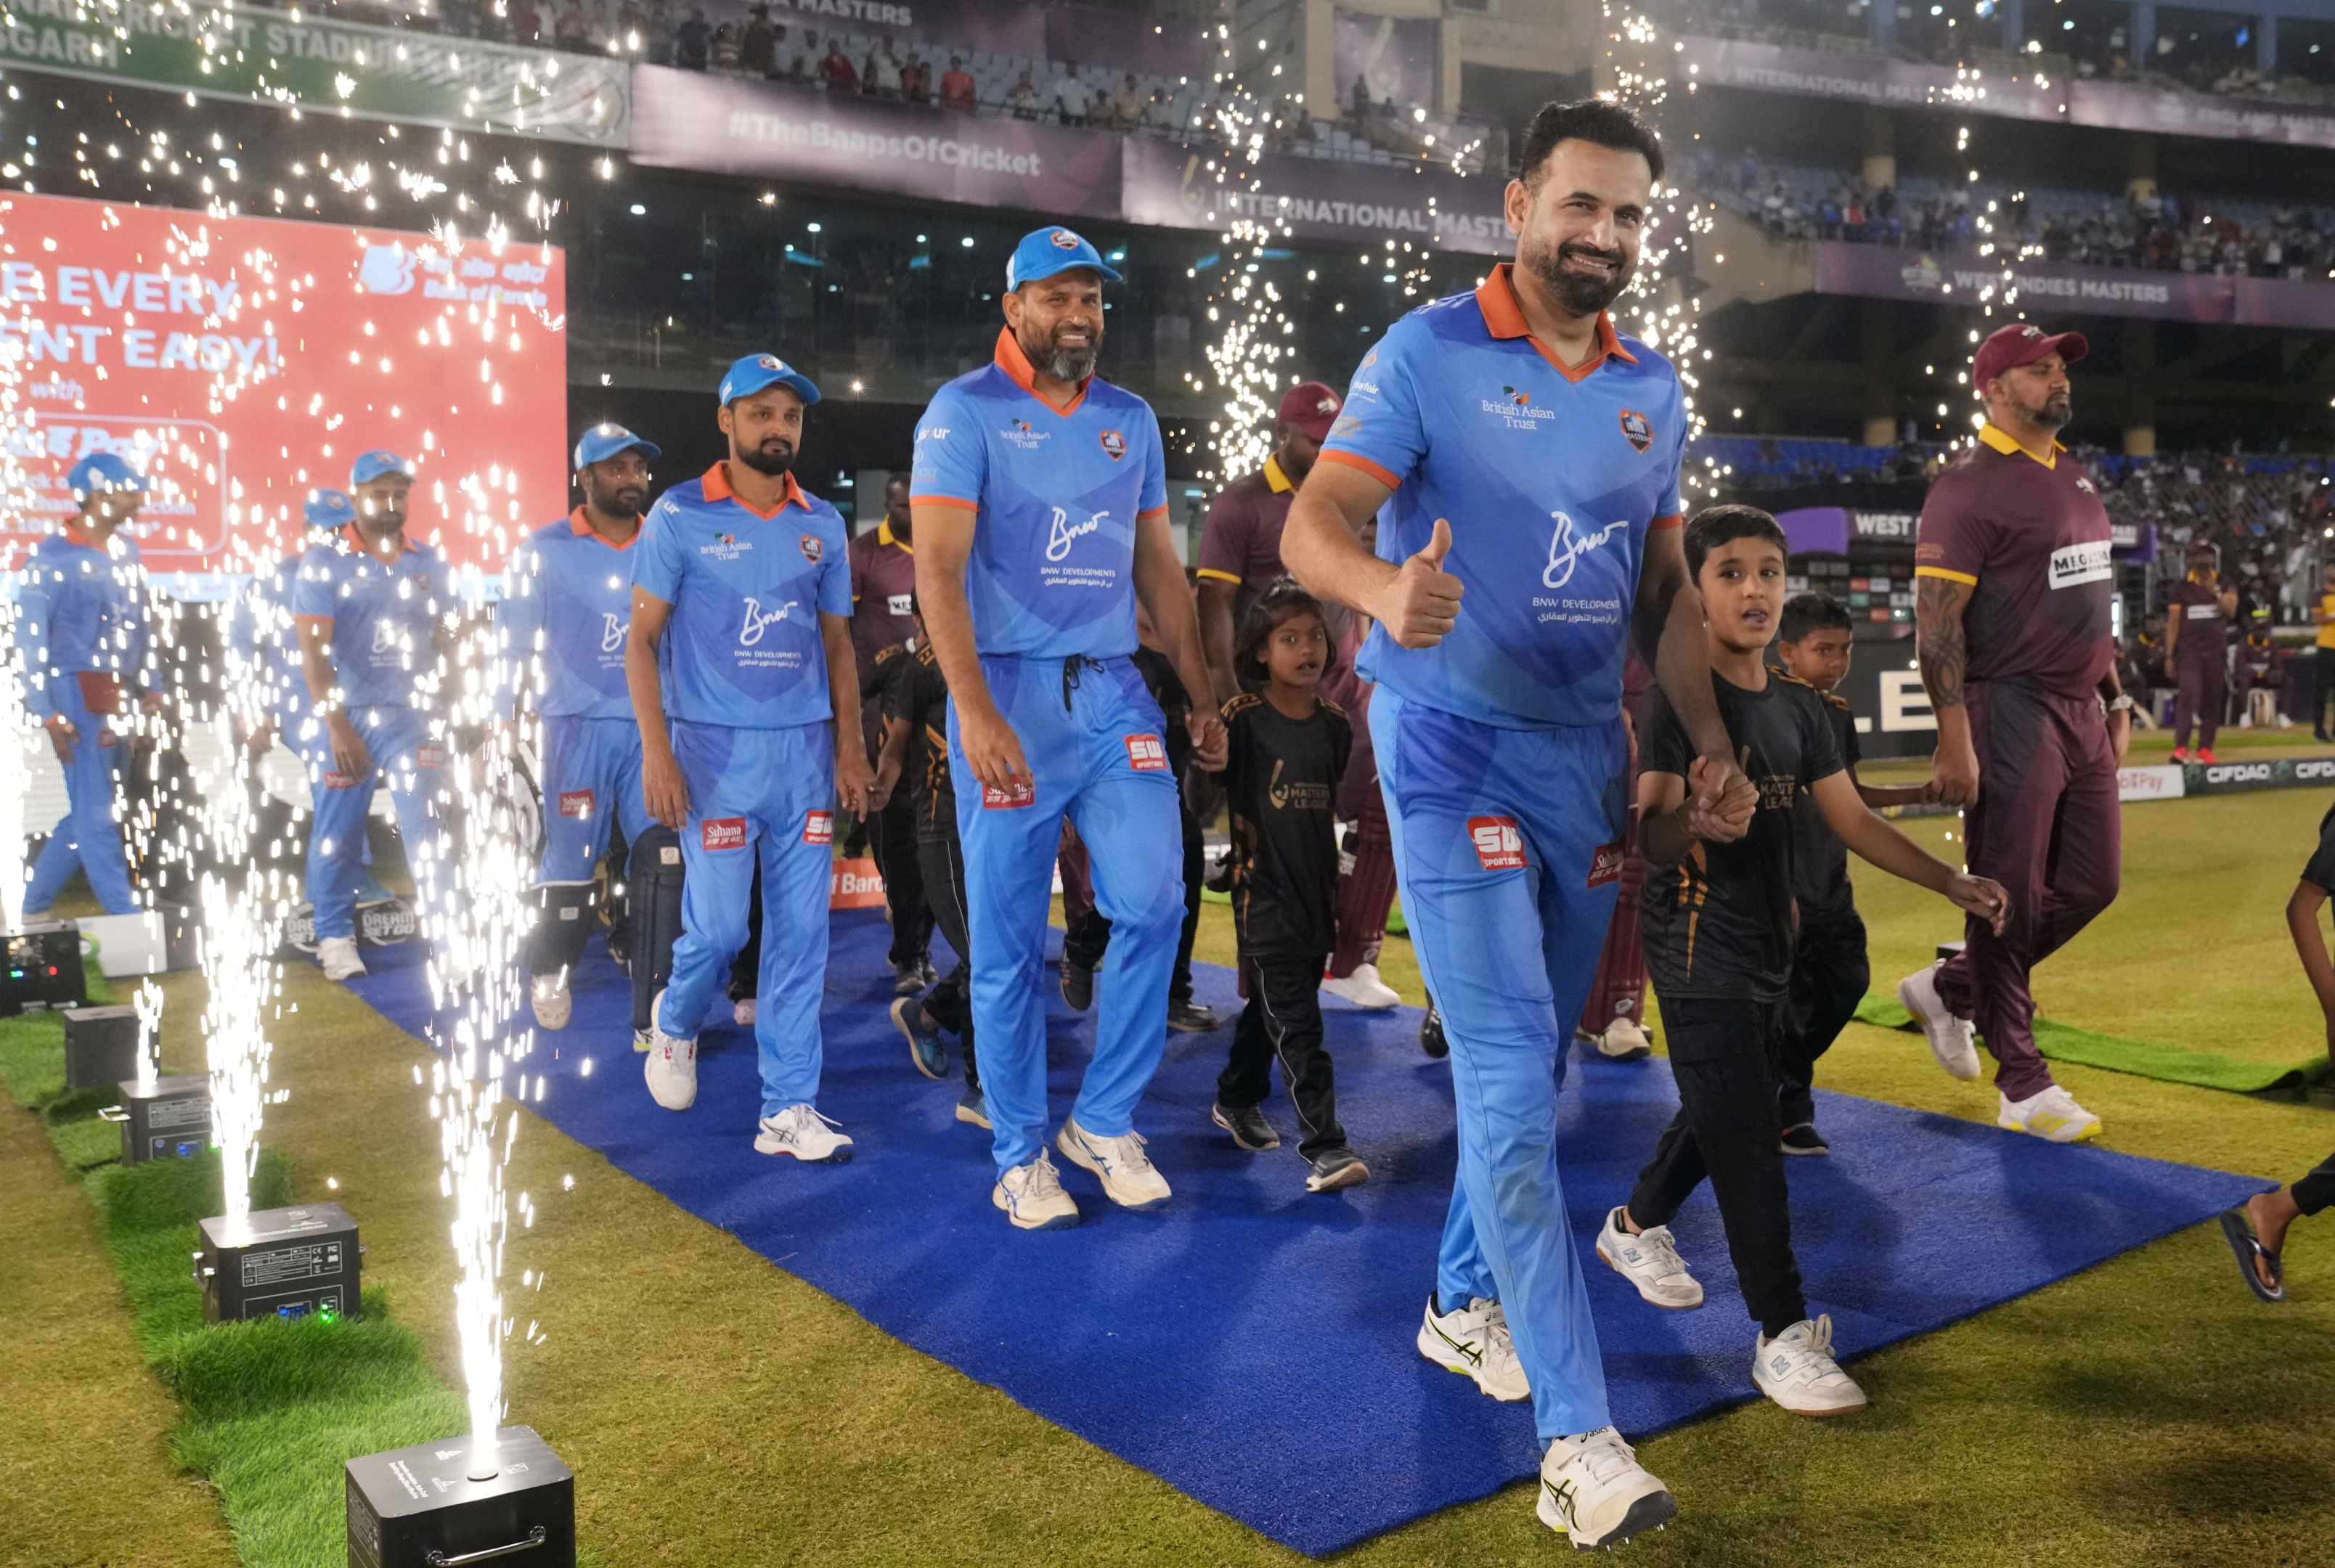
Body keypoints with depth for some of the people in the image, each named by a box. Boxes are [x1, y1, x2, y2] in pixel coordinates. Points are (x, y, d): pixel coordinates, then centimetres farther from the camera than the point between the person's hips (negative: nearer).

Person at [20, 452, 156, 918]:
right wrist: (48, 714, -14)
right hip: (78, 696, -8)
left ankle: (34, 908, 27)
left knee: (88, 813, 14)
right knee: (96, 816, -3)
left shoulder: (127, 551, 11)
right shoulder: (52, 557, -10)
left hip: (120, 698, 8)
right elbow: (30, 639, -10)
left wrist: (150, 691, 13)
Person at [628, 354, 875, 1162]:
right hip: (717, 747, -3)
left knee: (800, 932, 2)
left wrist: (848, 745, 4)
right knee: (718, 925, -4)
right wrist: (657, 751, -11)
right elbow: (642, 640, -1)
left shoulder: (822, 524, 11)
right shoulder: (680, 514, 0)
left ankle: (788, 1109, 11)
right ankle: (674, 1023, 30)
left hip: (806, 748, 4)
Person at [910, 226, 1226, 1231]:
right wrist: (974, 712, -22)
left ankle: (1105, 1122, 13)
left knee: (1153, 901, -7)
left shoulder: (1130, 420, 14)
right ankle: (1021, 1154, 17)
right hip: (1008, 695, -4)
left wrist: (1204, 694, 15)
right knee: (1010, 944, 2)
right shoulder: (966, 412, -2)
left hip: (1113, 689, 4)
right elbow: (939, 567, -11)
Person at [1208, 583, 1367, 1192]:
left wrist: (1336, 893, 16)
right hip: (1264, 893, -6)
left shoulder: (1336, 725, 5)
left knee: (1272, 1007, 20)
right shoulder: (1242, 718, -11)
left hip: (1316, 891, 6)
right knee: (1296, 1021, -8)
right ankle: (1323, 1144, -6)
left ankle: (1238, 1100, 39)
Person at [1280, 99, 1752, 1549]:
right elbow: (1314, 521, -17)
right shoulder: (1428, 353, -7)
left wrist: (1713, 744, 5)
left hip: (1588, 750, 7)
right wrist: (1384, 587, -39)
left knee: (1535, 1061, 14)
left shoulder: (1654, 393, 11)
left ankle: (1468, 1303, 35)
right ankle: (1580, 1438, -8)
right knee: (1511, 1067, -12)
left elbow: (1667, 585, 16)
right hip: (1454, 740, -6)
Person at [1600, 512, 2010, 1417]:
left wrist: (1952, 884, 4)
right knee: (1745, 1139, -8)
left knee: (1719, 1113, 20)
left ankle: (1635, 1226, 42)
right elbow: (1650, 836, -21)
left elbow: (1852, 820, 12)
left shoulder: (1798, 708, 9)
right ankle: (1783, 1336, -2)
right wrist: (1693, 813, -43)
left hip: (1768, 946, 8)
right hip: (1699, 946, -8)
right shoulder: (1677, 698, -13)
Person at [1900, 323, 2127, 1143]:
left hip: (2082, 710, 9)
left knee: (2091, 885, 11)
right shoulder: (1969, 485, -10)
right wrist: (1955, 738, -22)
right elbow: (1936, 621, -16)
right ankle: (2024, 1086, 9)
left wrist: (2115, 698, 19)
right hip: (2012, 711, -9)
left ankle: (1949, 989, 28)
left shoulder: (2074, 475, 17)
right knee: (2011, 898, -1)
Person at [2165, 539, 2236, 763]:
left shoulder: (2225, 586, 8)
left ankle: (2205, 749, 11)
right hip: (2188, 650, -3)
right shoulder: (2182, 587, 3)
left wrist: (2215, 592, -23)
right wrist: (2169, 654, -4)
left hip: (2216, 650, 3)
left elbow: (2230, 610, -8)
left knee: (2213, 699, 4)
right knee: (2188, 694, -17)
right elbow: (2173, 622, 2)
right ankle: (2180, 747, -22)